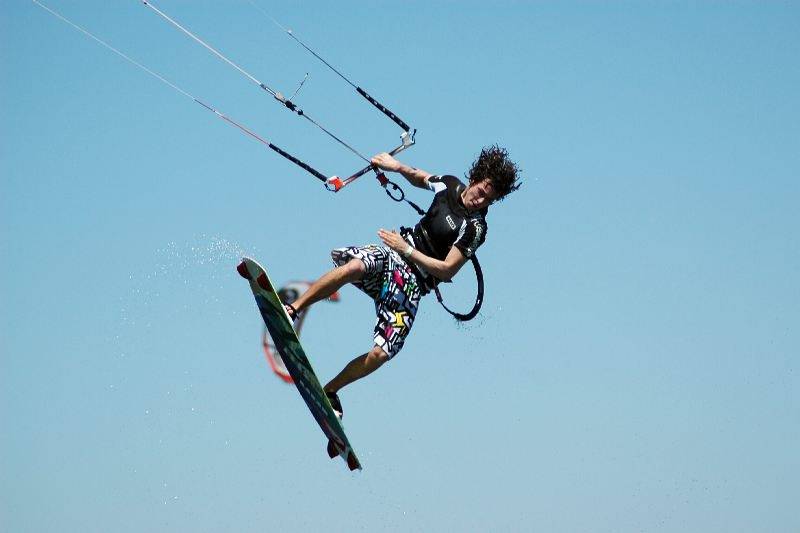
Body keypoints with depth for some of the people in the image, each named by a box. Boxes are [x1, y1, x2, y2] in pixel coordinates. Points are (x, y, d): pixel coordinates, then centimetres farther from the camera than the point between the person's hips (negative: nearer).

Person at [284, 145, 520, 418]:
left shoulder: (475, 227, -13)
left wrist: (406, 249, -17)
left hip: (412, 285, -3)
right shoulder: (450, 184, 4)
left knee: (380, 353, -16)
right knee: (354, 266, -35)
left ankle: (330, 390, 5)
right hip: (391, 257, 3)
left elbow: (447, 270, -16)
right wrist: (398, 167, 9)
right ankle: (291, 310, -33)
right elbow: (420, 179, 28)